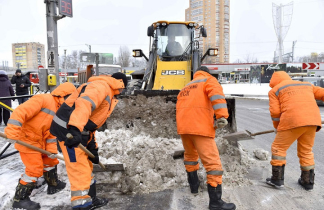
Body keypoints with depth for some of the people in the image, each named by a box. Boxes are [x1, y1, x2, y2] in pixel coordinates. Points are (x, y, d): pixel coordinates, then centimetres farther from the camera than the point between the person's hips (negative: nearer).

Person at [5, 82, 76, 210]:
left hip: (40, 143, 10)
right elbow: (21, 111, -28)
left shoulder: (59, 110, 11)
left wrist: (51, 149, 6)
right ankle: (20, 199, 8)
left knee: (51, 161, 21)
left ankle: (53, 185, 42)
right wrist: (12, 129, -36)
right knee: (35, 170, -8)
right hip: (27, 141, -10)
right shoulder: (43, 99, -18)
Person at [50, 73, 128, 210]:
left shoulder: (107, 94, 22)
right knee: (80, 170, -6)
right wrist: (75, 129, -44)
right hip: (68, 129, -11)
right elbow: (84, 104, -31)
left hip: (79, 131, 11)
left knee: (86, 167, 21)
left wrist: (92, 147, 19)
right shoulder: (101, 86, -11)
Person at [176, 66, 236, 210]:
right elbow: (216, 94, -12)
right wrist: (222, 116, -21)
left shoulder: (186, 87, 30)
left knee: (190, 155, 29)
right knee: (212, 162, -4)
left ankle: (193, 185, 40)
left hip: (183, 126, 7)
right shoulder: (209, 80, 11)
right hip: (200, 126, -7)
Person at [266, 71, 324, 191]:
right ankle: (307, 181, 27)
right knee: (306, 151, 21)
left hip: (292, 121, -5)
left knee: (278, 148, 11)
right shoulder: (306, 85, 27)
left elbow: (275, 112, 3)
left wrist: (278, 128, 17)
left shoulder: (274, 91, 12)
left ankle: (277, 179, 13)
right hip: (312, 121, 5)